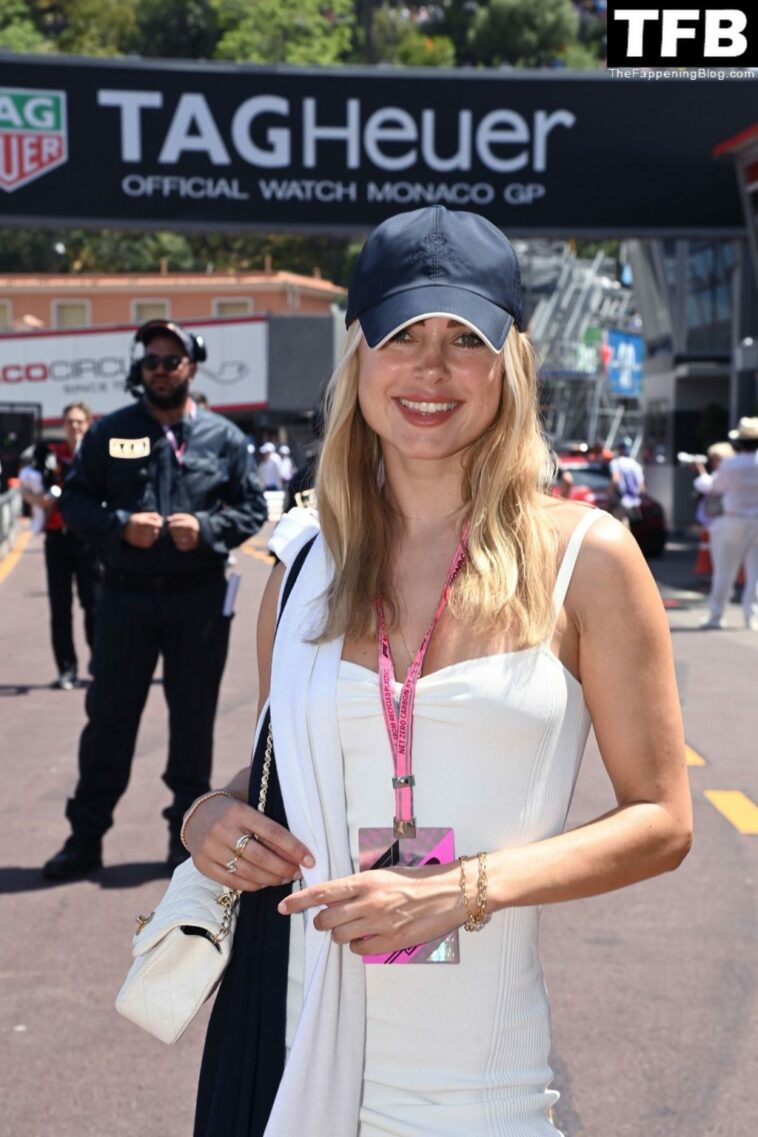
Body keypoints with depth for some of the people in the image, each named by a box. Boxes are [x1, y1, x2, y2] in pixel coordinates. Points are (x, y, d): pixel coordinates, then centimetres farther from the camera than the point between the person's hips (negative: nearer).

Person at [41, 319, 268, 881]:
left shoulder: (223, 436, 5)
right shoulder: (110, 432, 4)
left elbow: (253, 508, 5)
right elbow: (75, 501, 4)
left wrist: (205, 528, -13)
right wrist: (120, 525, -14)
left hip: (200, 599, 0)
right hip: (126, 596, 0)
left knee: (193, 718, 8)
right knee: (109, 714, 5)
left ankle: (187, 834, 21)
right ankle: (86, 836, 15)